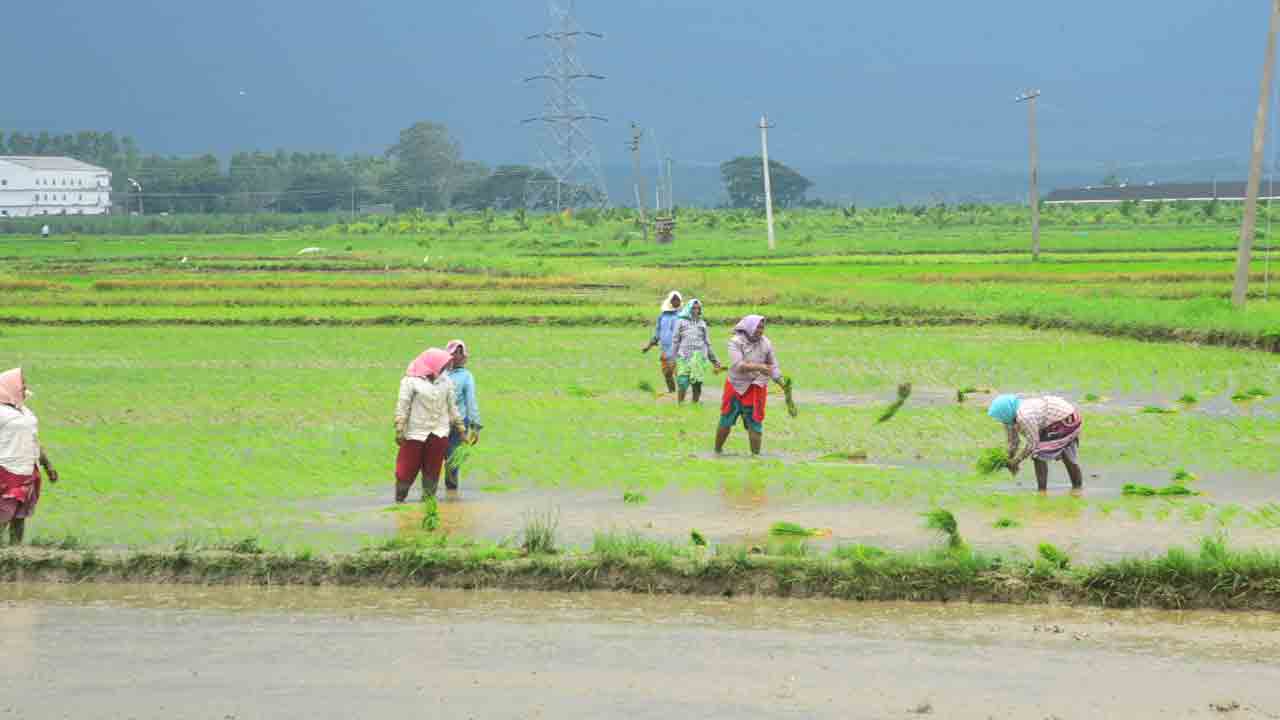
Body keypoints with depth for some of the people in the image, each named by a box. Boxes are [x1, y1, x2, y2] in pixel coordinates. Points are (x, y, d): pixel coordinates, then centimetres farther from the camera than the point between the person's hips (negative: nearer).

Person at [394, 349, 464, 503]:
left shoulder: (445, 380, 8)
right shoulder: (411, 380, -8)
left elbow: (452, 406, 15)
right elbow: (402, 406, -8)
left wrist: (460, 428, 14)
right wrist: (399, 431, -12)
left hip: (439, 433, 4)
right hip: (415, 432, -4)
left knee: (433, 471, 7)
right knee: (408, 469, 0)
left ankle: (428, 500, 15)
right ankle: (399, 500, 12)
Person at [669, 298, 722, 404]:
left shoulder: (702, 323, 12)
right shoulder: (681, 322, 5)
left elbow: (707, 343, 17)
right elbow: (675, 341, 6)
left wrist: (714, 360, 17)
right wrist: (673, 359, 1)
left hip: (699, 358, 2)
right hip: (684, 358, -2)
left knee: (697, 385, 1)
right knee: (682, 385, -10)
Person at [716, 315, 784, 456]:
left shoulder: (765, 343, -3)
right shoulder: (736, 342, -13)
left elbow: (773, 366, 3)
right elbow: (737, 365, -24)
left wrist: (783, 384, -9)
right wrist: (758, 367, -35)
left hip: (756, 389, 1)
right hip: (735, 386, -1)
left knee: (755, 424, -2)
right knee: (726, 422, 8)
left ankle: (755, 455, 8)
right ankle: (717, 451, 25)